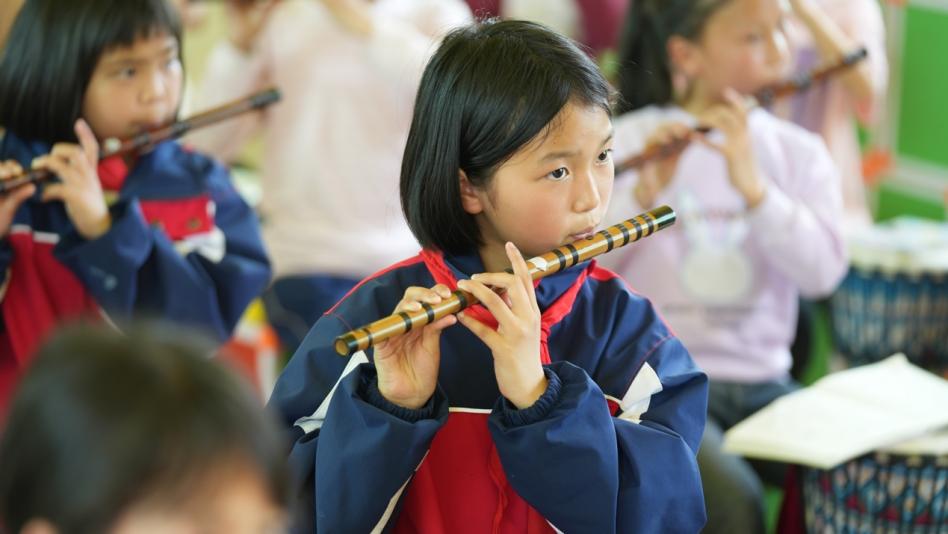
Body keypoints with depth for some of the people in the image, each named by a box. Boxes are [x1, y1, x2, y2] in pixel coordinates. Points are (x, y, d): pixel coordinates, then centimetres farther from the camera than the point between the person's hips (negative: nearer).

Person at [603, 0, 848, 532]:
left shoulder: (798, 152, 6)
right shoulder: (629, 143, -1)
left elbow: (823, 271, -9)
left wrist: (753, 186, -21)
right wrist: (642, 195, -23)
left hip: (763, 382, 3)